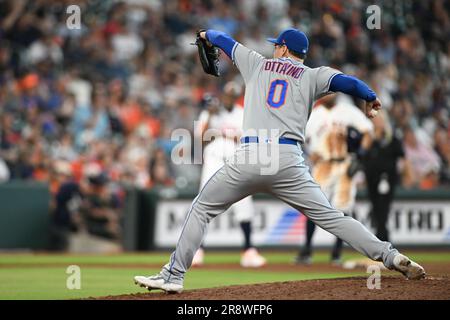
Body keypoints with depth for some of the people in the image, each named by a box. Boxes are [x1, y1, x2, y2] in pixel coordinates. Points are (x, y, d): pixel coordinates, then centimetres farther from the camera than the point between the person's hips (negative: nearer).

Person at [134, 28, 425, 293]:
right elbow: (345, 81, -1)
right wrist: (371, 99, 15)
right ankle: (391, 257, -10)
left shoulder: (258, 63, 21)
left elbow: (226, 41, 36)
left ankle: (173, 276, 10)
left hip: (249, 157, 0)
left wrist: (208, 35, 57)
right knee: (330, 217, 2)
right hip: (289, 160, 0)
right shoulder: (312, 75, 14)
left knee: (202, 209, 15)